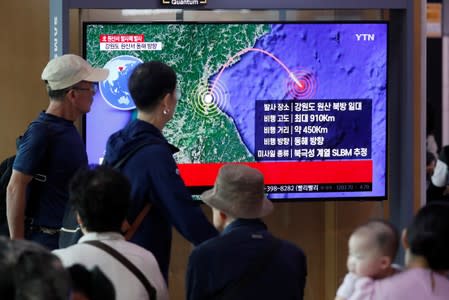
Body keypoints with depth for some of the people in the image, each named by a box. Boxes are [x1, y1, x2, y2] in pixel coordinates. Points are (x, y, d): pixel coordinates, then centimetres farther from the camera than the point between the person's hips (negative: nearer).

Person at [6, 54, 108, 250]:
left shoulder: (69, 130, 11)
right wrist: (17, 244, -18)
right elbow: (15, 188, -18)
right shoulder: (41, 132, -16)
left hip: (70, 237, 9)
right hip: (45, 239, -9)